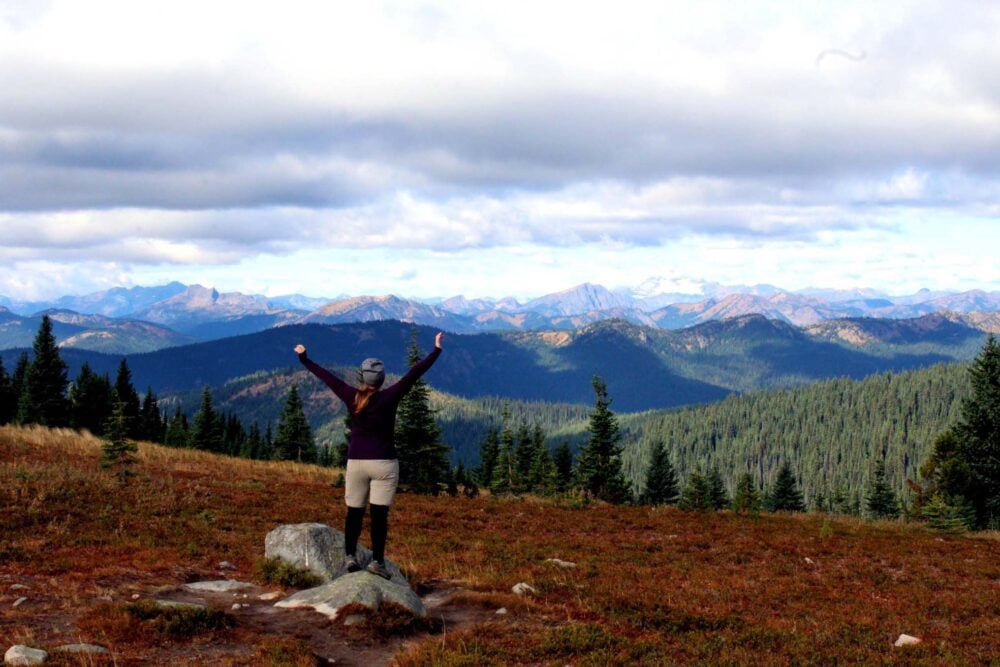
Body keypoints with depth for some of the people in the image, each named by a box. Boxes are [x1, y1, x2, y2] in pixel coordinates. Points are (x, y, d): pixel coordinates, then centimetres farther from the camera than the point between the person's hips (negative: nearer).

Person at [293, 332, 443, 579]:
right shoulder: (389, 398, -7)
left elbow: (326, 376, 10)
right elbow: (414, 373, -8)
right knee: (379, 513, -3)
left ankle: (350, 555, 11)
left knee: (354, 512, 11)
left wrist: (303, 358, 21)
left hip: (355, 462, 3)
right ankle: (377, 561, -4)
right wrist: (436, 350, -7)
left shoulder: (351, 398, 0)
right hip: (384, 463, -3)